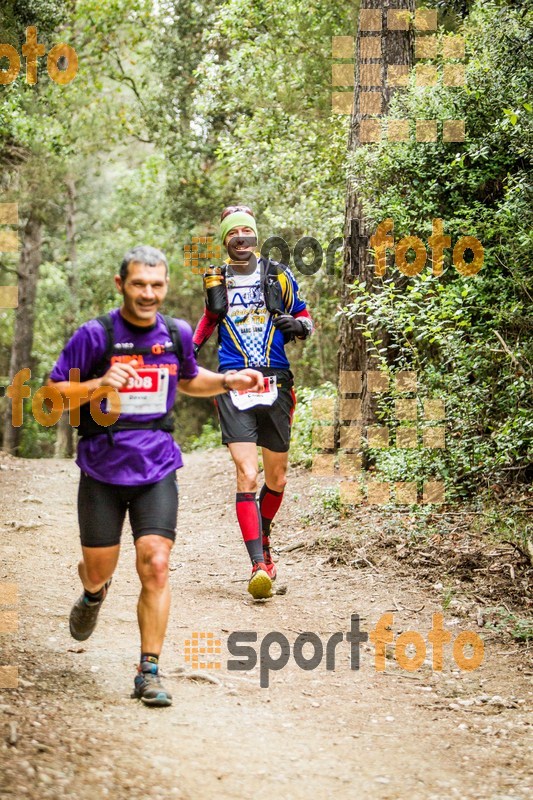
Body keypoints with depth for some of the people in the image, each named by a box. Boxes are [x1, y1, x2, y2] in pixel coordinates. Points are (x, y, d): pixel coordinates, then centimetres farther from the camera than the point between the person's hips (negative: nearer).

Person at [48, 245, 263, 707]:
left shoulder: (177, 334, 3)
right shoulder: (95, 335, -9)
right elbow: (52, 394, -5)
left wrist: (229, 381, 6)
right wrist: (98, 385, -23)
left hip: (157, 469, 1)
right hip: (102, 470, -1)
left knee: (155, 567, -11)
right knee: (99, 569, 10)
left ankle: (150, 673, -2)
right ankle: (94, 596, 49)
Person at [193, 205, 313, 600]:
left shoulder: (279, 275, 7)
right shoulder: (216, 279, 11)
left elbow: (305, 319, 14)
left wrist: (298, 325, -8)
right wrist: (192, 347, 16)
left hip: (275, 385, 1)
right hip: (234, 387, -1)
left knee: (277, 477, 11)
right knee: (247, 476, -14)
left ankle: (263, 540, 38)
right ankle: (260, 566, -16)